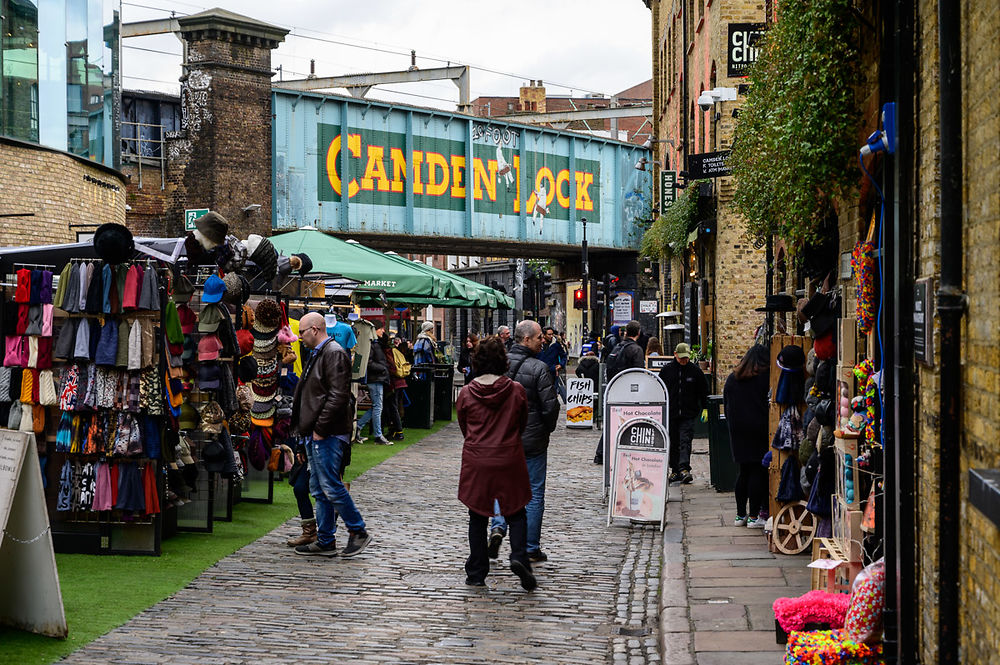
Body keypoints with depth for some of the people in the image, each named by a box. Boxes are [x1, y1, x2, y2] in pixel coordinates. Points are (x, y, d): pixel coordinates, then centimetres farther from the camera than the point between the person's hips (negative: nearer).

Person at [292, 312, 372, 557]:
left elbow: (338, 395, -21)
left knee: (331, 486, -8)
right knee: (319, 490, 11)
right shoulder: (318, 354, 19)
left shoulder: (334, 353, -13)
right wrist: (307, 428, 17)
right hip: (316, 435, 10)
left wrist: (320, 428, -19)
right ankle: (325, 541, 15)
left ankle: (358, 532, 2)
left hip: (328, 435, -10)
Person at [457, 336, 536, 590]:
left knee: (478, 517, 10)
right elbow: (522, 425, 6)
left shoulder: (466, 393, -5)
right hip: (509, 462, -1)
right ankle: (519, 556, -11)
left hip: (476, 462, 1)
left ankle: (476, 573, 14)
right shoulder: (516, 390, -7)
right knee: (516, 512, 12)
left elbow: (464, 429, 8)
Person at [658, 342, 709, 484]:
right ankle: (675, 471, 14)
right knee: (674, 443, 7)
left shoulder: (695, 370, 2)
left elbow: (703, 391, 9)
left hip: (689, 414, -2)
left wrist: (705, 408, 3)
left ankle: (684, 468, -21)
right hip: (671, 413, 2)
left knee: (685, 441, -13)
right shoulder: (666, 370, 4)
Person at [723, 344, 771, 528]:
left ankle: (740, 515, 14)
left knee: (744, 471, 13)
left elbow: (726, 405, 13)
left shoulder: (732, 378, 9)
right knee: (758, 471, -1)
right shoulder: (766, 377, -8)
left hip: (737, 430, 5)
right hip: (758, 430, -5)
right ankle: (754, 517, -3)